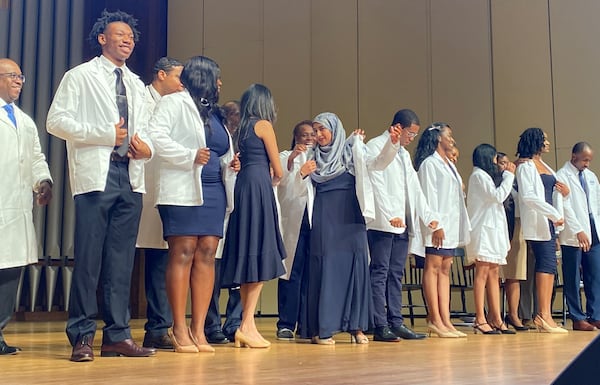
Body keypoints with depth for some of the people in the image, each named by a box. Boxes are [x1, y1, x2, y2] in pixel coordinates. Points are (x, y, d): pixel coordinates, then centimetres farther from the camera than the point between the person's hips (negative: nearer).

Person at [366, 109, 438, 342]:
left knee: (396, 275, 8)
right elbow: (377, 184, -13)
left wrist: (428, 217, 14)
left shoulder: (403, 154, 23)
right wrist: (390, 215, -21)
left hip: (402, 223, 8)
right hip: (382, 223, -8)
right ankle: (380, 327, -4)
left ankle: (396, 323, 11)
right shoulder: (375, 147, -3)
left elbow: (415, 188, 22)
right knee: (379, 274, -5)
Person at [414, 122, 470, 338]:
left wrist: (461, 226, 14)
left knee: (445, 271, 5)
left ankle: (446, 320, 4)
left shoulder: (449, 165, 22)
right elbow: (429, 195, -12)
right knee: (433, 268, -8)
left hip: (451, 225, 9)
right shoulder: (429, 164, -4)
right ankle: (435, 320, -9)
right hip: (438, 225, -9)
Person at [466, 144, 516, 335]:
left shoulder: (487, 176, 24)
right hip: (483, 230, -10)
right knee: (482, 273, -12)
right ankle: (480, 319, -13)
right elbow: (498, 196, -11)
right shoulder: (478, 175, -5)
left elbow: (500, 197, 21)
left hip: (493, 230, 10)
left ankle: (496, 319, 5)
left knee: (493, 274, 5)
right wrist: (509, 175, -4)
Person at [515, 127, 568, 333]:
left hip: (548, 223, 8)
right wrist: (554, 214, -17)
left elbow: (556, 187, 28)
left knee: (547, 266, 5)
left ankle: (544, 316, 6)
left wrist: (563, 189, 4)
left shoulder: (544, 166, 19)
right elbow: (528, 196, -16)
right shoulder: (525, 167, -5)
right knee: (547, 265, -14)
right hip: (537, 223, -8)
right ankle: (544, 315, -15)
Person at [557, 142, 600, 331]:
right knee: (573, 279, 0)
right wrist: (578, 231, -18)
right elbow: (564, 206, -13)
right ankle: (578, 319, 6)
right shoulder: (562, 176, -5)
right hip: (573, 236, -6)